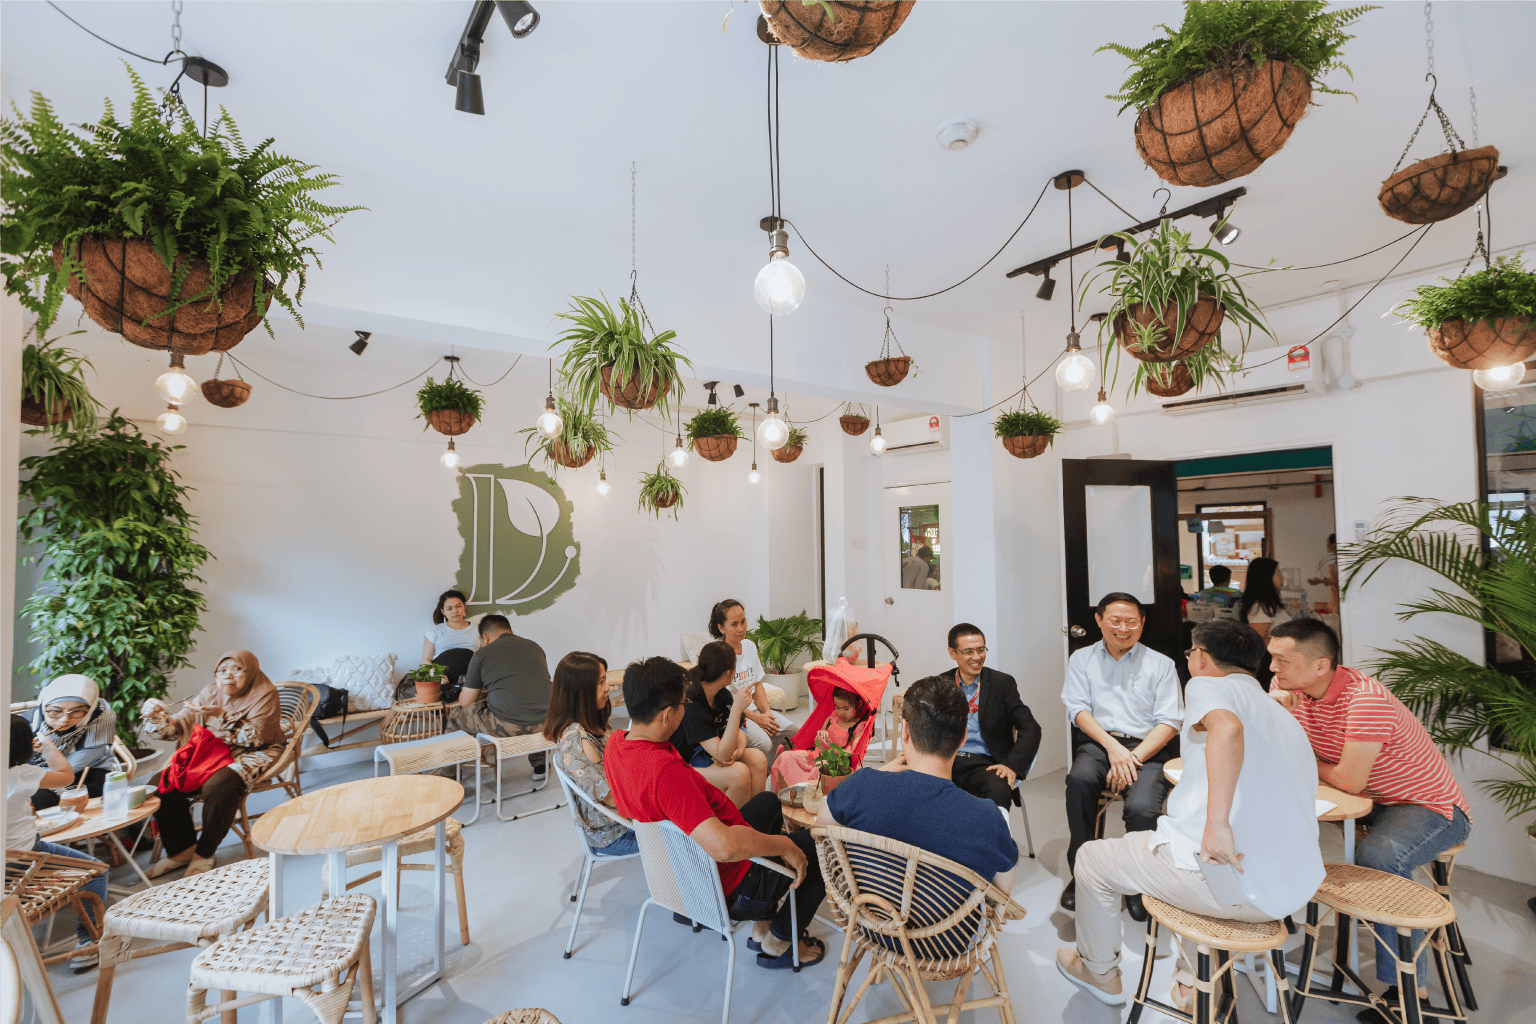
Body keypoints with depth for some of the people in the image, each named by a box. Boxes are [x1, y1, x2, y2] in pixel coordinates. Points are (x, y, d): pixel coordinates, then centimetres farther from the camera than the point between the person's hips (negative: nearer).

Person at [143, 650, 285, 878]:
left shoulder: (264, 694, -10)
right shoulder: (209, 693, 7)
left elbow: (256, 737, -19)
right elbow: (177, 728, 4)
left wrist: (223, 716, -28)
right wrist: (155, 716, -16)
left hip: (252, 755, -7)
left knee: (217, 787, -33)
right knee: (162, 783, -11)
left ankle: (204, 854, -9)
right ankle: (182, 848, 5)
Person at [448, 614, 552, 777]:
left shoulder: (482, 655, 3)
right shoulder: (535, 647, 15)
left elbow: (465, 702, 11)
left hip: (506, 726, -4)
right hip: (544, 724, 4)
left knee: (455, 713, 21)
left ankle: (448, 773, 37)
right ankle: (540, 766, 46)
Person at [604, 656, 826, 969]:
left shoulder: (616, 742, -10)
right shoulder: (665, 770, -39)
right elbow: (724, 846, -44)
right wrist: (784, 844, -29)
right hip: (729, 887, -8)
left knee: (768, 801, 29)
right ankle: (778, 942, 22)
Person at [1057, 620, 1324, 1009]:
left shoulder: (1207, 686, -6)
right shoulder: (1284, 716, 17)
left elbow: (1227, 728, -30)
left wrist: (1217, 824, -33)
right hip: (1298, 887, 8)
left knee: (1092, 857, 12)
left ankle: (1099, 973, 32)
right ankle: (1196, 982, 37)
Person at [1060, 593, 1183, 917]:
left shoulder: (1161, 664, 12)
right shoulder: (1081, 659, 14)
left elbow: (1170, 721, 2)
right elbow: (1078, 709, 4)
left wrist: (1132, 757, -12)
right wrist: (1113, 747, -13)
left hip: (1147, 748, 0)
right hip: (1097, 743, 1)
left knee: (1142, 808, -29)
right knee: (1079, 780, -33)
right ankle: (1081, 874, -15)